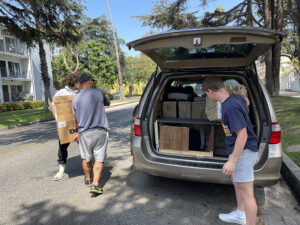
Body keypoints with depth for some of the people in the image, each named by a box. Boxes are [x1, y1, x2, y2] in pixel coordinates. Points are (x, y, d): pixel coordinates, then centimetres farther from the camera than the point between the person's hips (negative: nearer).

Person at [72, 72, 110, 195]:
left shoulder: (76, 99, 0)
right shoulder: (99, 92, -3)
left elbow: (77, 117, 10)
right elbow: (108, 103, 16)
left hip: (84, 133, 1)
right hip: (100, 132, -1)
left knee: (86, 158, 20)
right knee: (99, 159, 9)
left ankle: (88, 179, 40)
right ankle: (95, 184, 0)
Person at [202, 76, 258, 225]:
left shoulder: (231, 107, -28)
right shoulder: (235, 97, 1)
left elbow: (242, 134, -28)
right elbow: (246, 104, 24)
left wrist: (232, 161, -26)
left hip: (243, 152, -11)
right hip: (239, 150, 11)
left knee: (246, 192, 0)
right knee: (236, 182, 26)